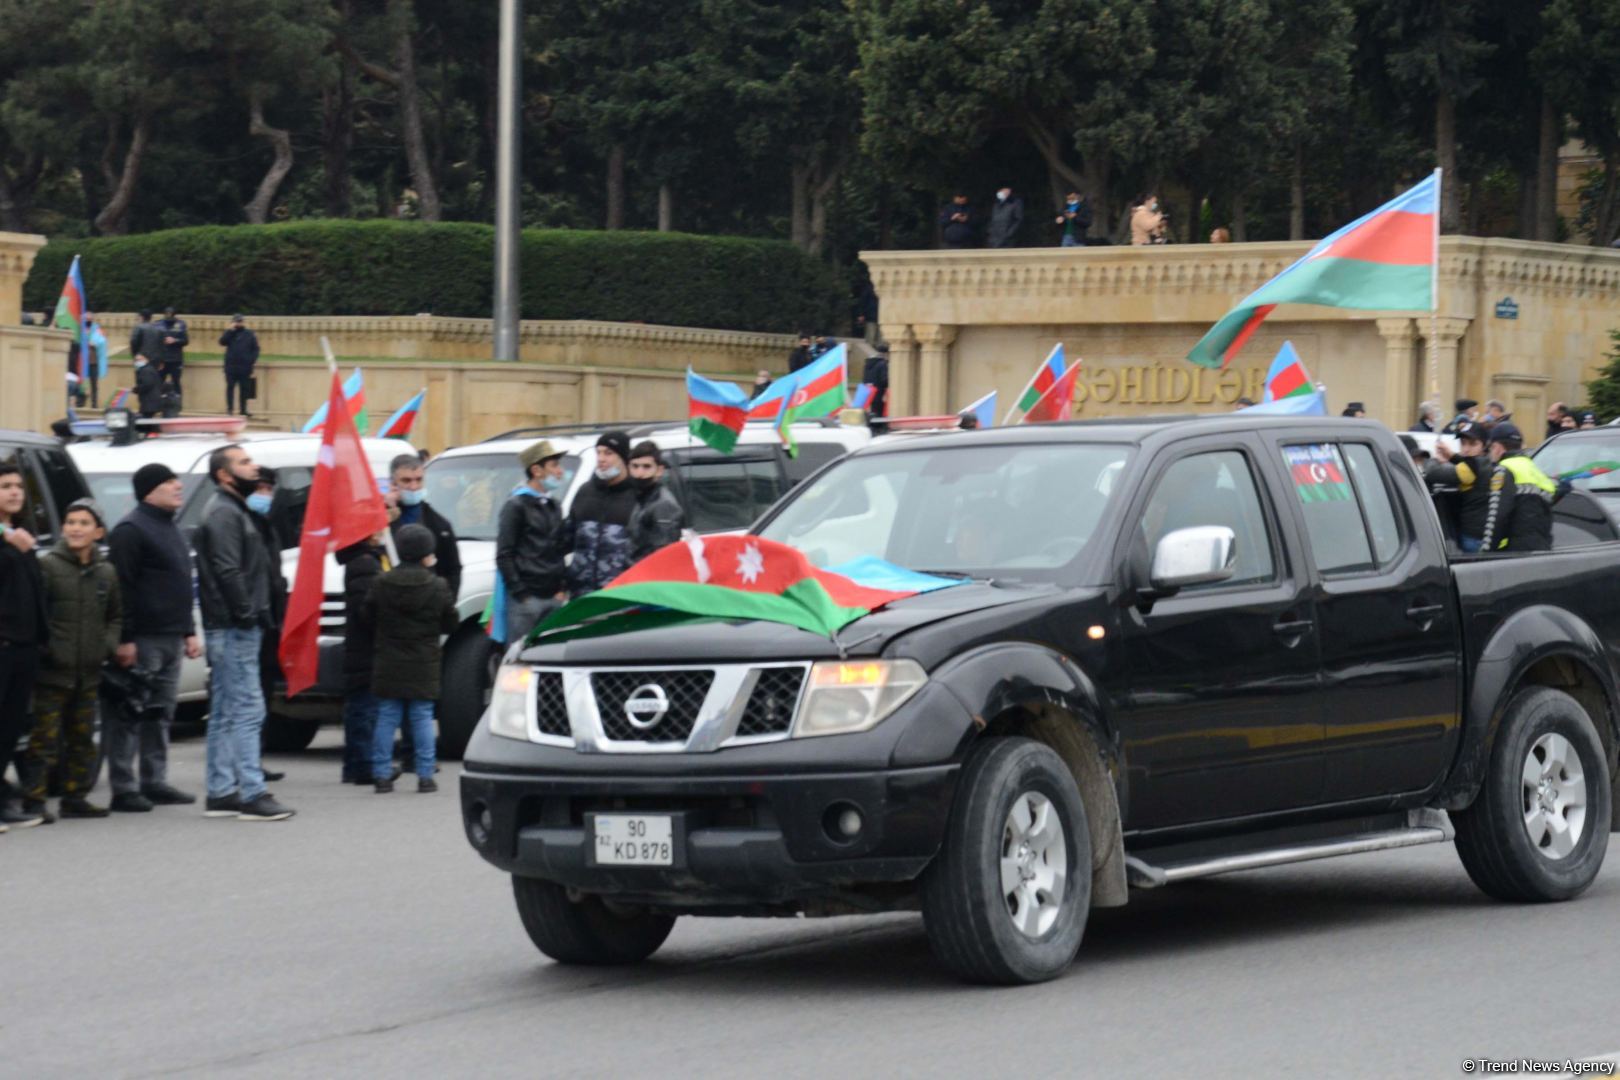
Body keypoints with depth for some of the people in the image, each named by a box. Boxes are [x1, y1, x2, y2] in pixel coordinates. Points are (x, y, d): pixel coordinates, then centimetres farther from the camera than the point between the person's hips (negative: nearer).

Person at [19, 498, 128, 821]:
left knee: (82, 740, 12)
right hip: (52, 672, -6)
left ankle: (75, 798, 21)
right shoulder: (48, 565, -6)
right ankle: (33, 800, -1)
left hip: (88, 673, 6)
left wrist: (114, 647, 3)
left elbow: (114, 618, 19)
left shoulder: (106, 572, 10)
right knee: (44, 740, -6)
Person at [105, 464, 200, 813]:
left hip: (170, 638, 9)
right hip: (143, 640, -9)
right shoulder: (131, 530, -9)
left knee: (160, 715, 11)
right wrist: (126, 639, -21)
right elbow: (122, 588, -16)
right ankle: (123, 788, -7)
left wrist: (189, 631, 22)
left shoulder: (169, 529, 21)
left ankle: (154, 782, 16)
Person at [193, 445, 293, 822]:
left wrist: (256, 614, 17)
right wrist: (247, 614, -20)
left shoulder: (234, 511, 21)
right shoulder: (223, 514, -12)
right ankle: (252, 795, -13)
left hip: (235, 628, 11)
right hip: (233, 629, -11)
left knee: (224, 713, 11)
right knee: (247, 709, -11)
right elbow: (228, 572, -21)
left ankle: (220, 794, 14)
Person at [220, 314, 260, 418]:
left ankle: (244, 410, 10)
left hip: (245, 367, 0)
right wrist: (231, 330, -12)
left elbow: (255, 348, 7)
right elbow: (222, 341, -10)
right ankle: (229, 409, 0)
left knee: (244, 389, 4)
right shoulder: (230, 334, 7)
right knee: (230, 387, -2)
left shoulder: (250, 334, 6)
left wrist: (253, 359, -8)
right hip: (231, 366, 0)